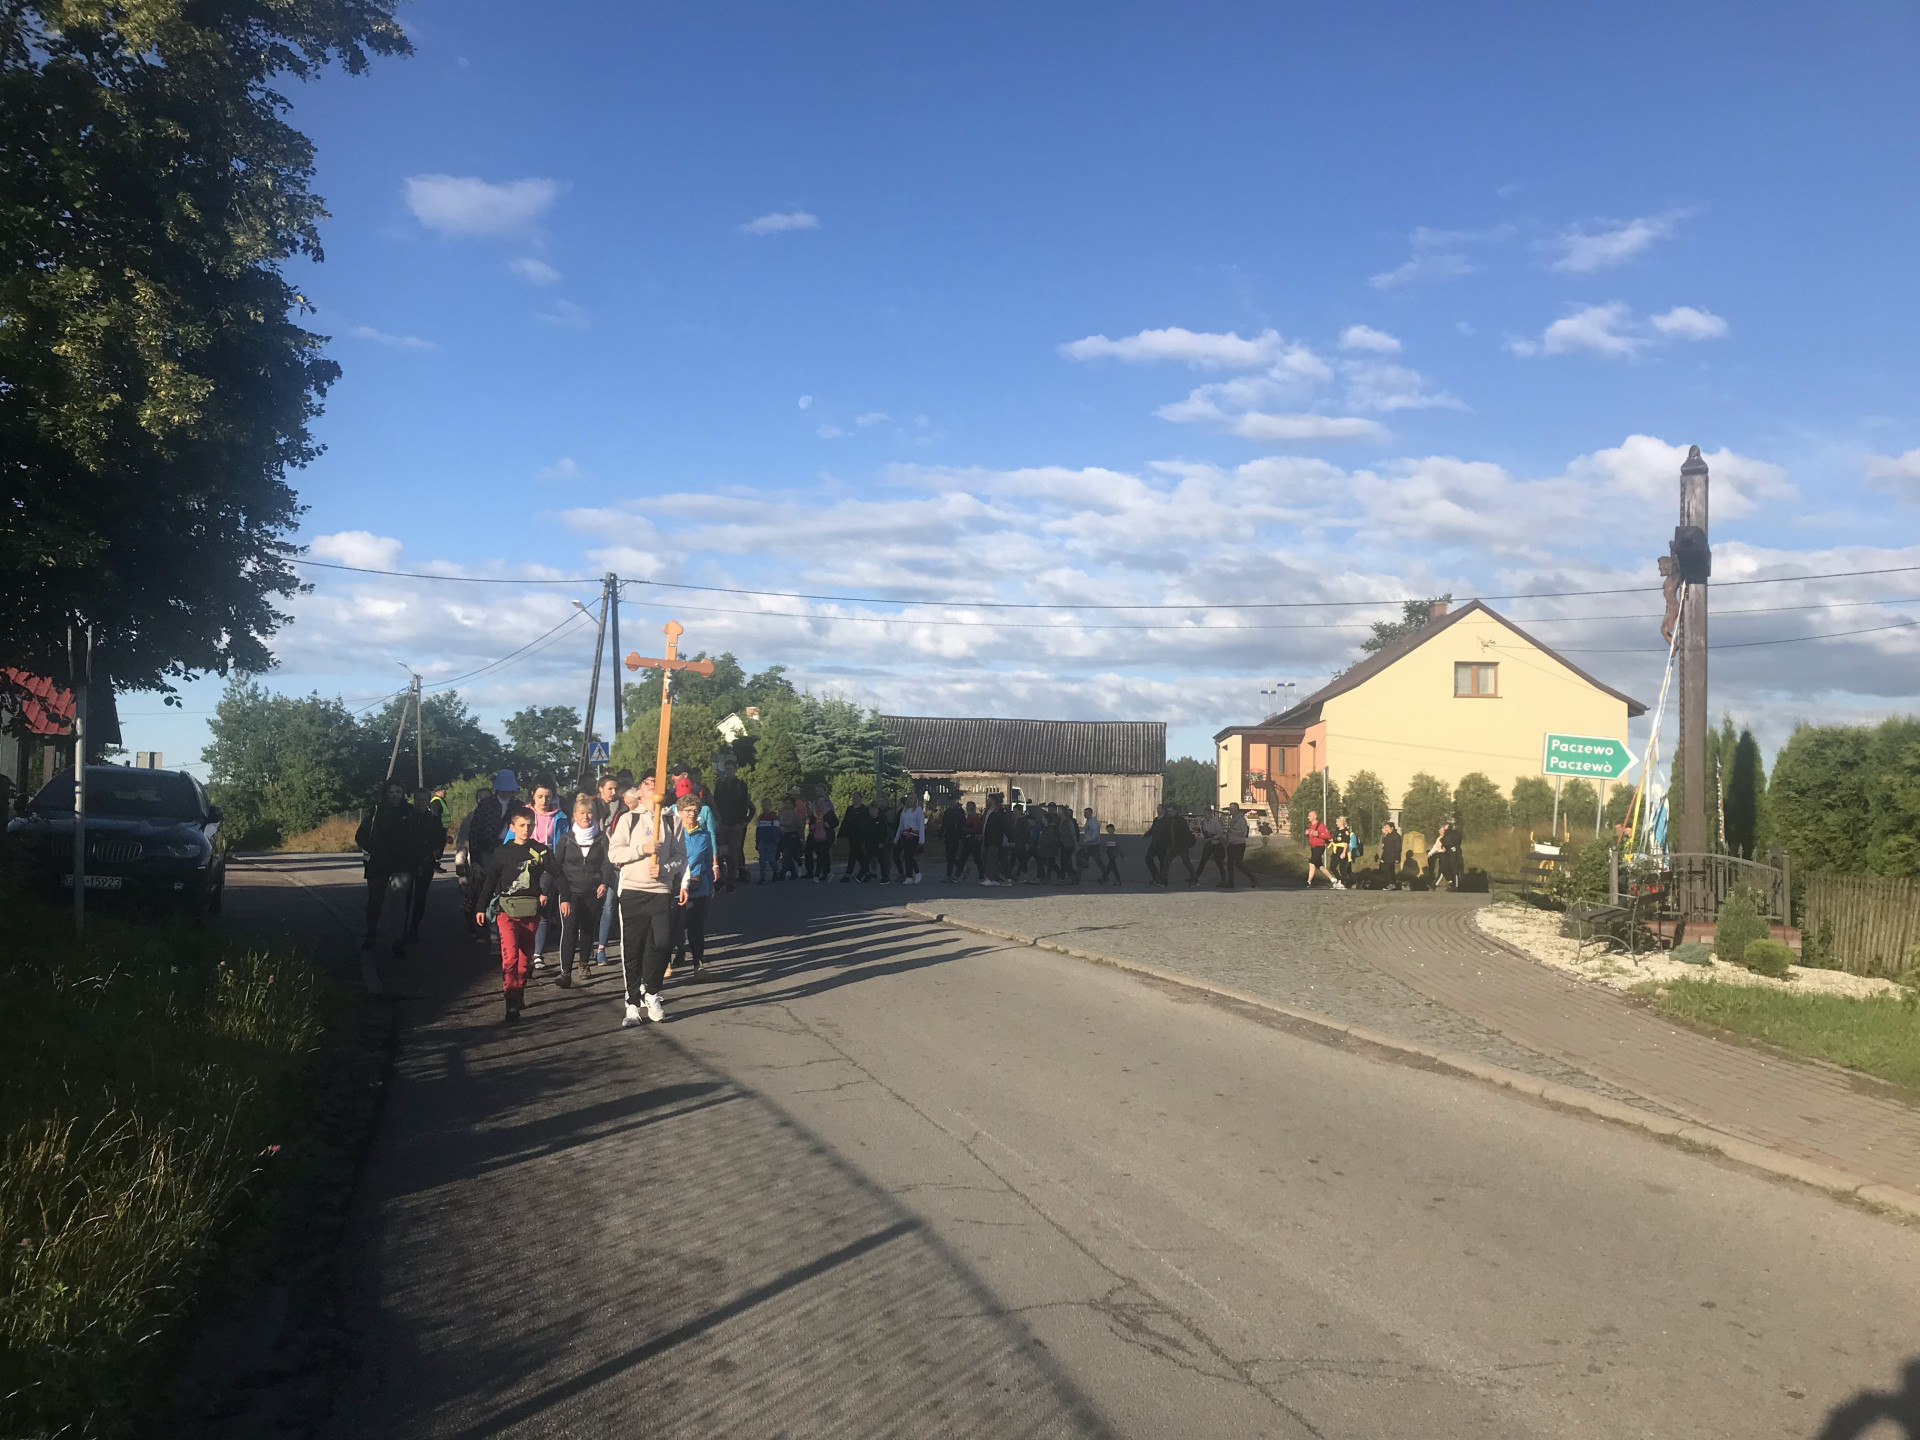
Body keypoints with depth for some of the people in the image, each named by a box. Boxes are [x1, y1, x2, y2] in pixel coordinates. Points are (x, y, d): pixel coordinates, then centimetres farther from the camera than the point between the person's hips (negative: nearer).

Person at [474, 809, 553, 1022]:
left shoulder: (541, 851, 5)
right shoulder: (502, 851, 3)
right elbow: (490, 880, 8)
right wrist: (482, 908, 7)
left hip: (531, 910, 2)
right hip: (507, 910, -2)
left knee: (525, 957, 10)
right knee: (510, 956, -15)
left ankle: (519, 994, 24)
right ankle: (511, 1002, -12)